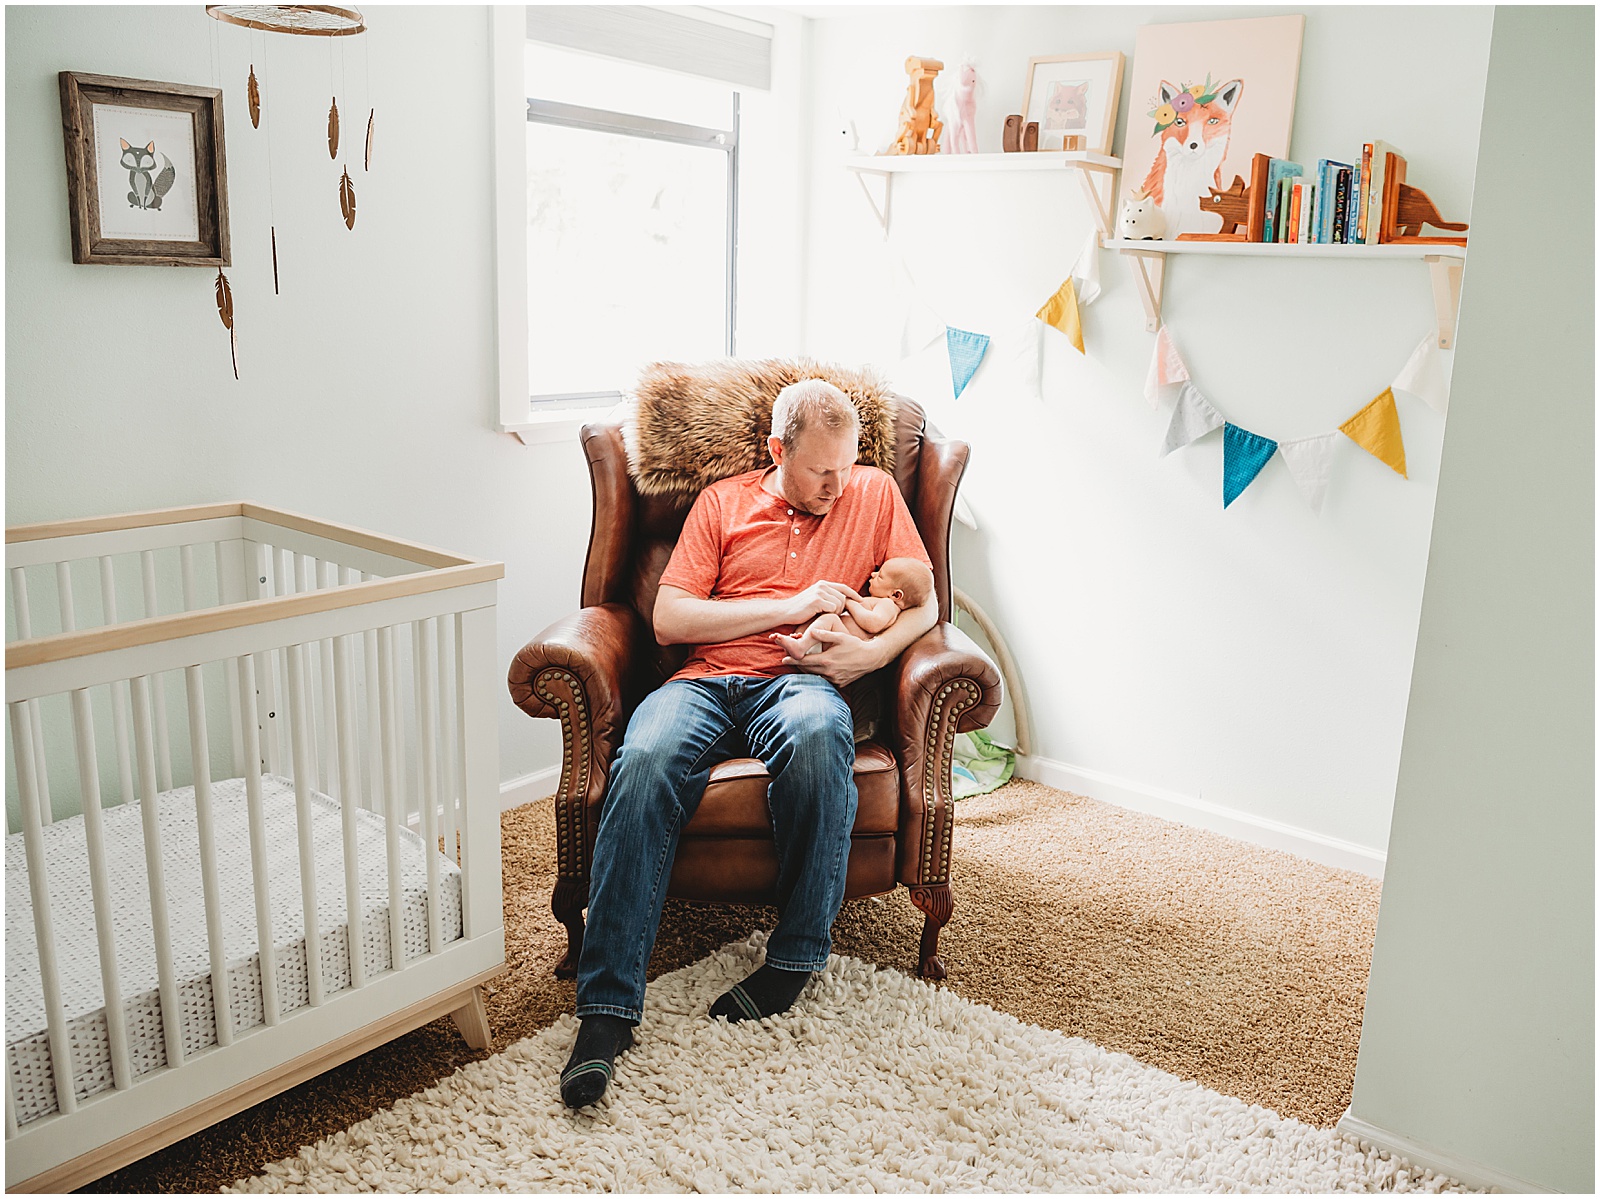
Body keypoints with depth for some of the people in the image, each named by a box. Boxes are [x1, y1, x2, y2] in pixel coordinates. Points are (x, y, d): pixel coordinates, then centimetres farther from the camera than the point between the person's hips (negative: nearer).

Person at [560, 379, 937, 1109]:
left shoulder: (874, 494, 15)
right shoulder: (721, 503, 14)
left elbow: (924, 604, 13)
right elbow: (668, 619, 4)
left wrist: (873, 652, -8)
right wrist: (789, 607, -4)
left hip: (801, 681, -1)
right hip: (706, 680, 1)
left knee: (817, 734, -39)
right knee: (644, 762, -33)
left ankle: (797, 953, -20)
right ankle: (607, 1007, -30)